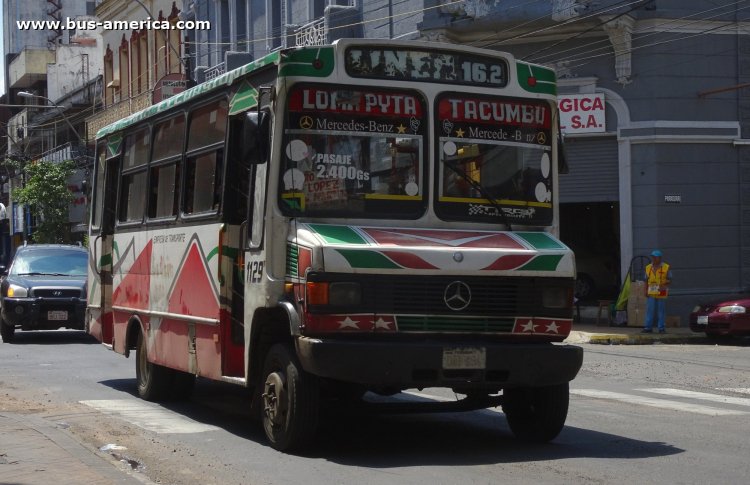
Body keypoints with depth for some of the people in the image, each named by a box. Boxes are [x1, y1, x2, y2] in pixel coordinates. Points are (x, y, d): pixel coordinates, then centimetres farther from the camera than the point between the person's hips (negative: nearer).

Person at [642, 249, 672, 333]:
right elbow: (646, 280, 15)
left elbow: (670, 280, 2)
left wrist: (664, 285, -17)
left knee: (661, 311, 2)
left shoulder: (666, 267, 0)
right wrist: (646, 290, 3)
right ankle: (648, 327, 2)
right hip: (651, 293, 3)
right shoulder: (648, 267, 11)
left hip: (661, 293, -3)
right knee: (650, 310, -1)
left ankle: (661, 328, 7)